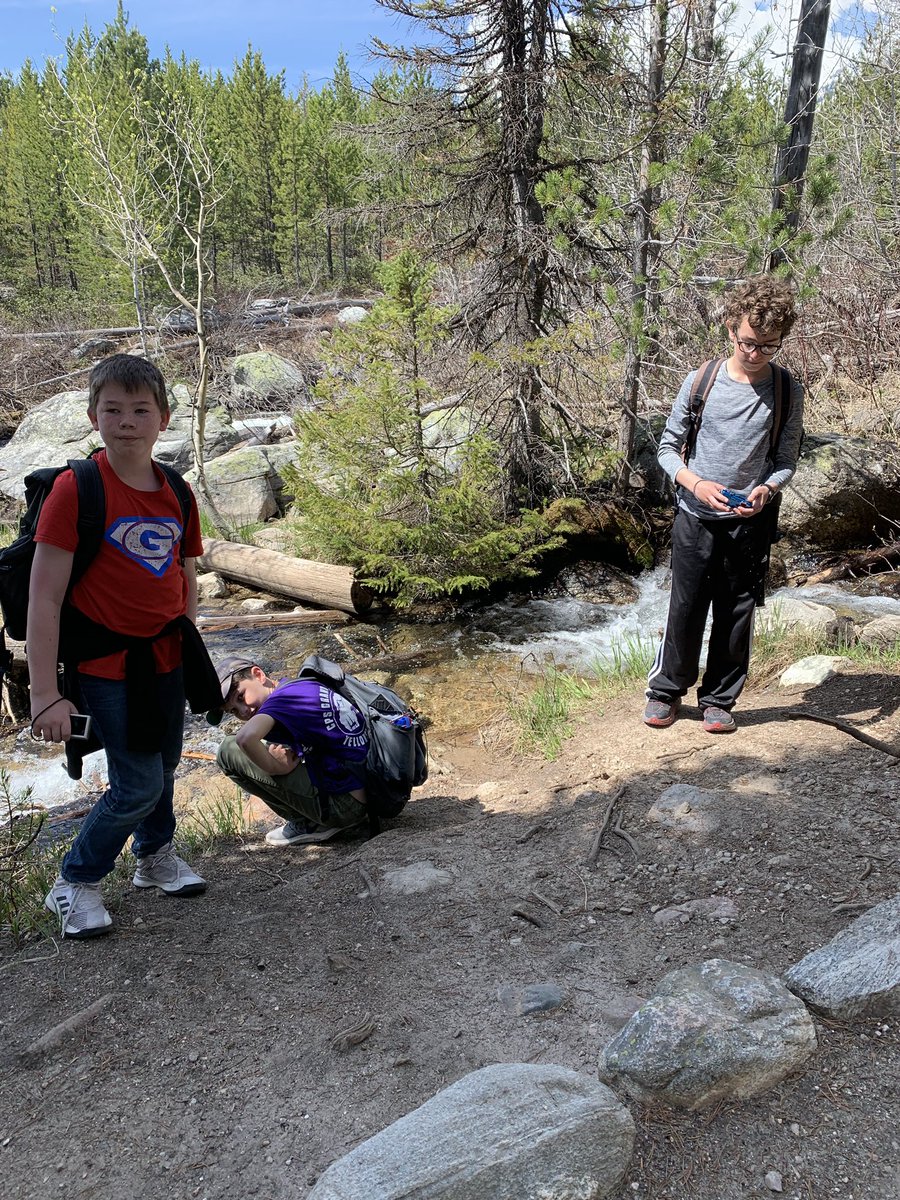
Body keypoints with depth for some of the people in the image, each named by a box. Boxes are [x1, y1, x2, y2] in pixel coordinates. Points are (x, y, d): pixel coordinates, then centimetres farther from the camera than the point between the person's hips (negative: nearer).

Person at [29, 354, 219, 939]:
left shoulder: (176, 493, 2)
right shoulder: (75, 488, -15)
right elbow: (44, 598, -17)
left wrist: (186, 647, 11)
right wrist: (47, 695, -19)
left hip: (166, 658, 5)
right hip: (108, 665, -5)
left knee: (164, 765, 18)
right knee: (139, 785, -3)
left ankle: (156, 854, 45)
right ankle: (75, 883, 22)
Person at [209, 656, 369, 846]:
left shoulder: (281, 699, -13)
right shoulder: (305, 684, 13)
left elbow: (245, 738, -31)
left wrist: (278, 768, -15)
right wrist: (287, 755, 5)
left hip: (346, 806, -9)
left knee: (229, 751, -3)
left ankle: (308, 825, 3)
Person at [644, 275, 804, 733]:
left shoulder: (787, 393, -3)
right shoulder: (700, 381, -5)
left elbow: (786, 462, 3)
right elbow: (667, 447, 0)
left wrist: (764, 490, -19)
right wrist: (696, 484, -18)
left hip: (750, 523, 1)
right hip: (695, 518, -1)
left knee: (736, 614, 8)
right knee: (685, 609, 6)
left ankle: (719, 699, 24)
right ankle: (666, 690, 24)